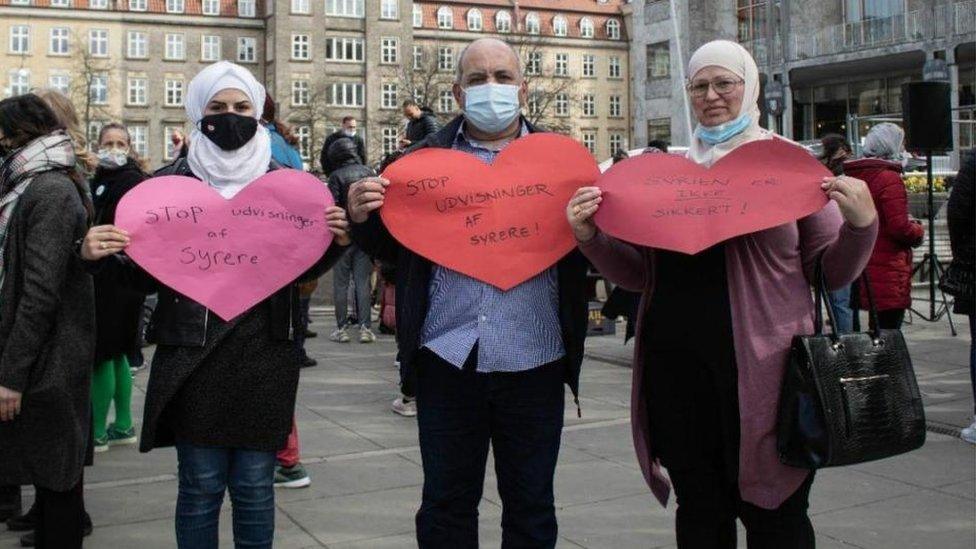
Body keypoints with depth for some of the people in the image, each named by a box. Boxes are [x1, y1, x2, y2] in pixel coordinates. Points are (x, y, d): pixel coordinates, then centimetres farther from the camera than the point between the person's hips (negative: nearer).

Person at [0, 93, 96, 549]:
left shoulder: (50, 191, -15)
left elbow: (41, 293, -21)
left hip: (48, 364, -9)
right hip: (40, 359, 9)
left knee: (54, 476, 1)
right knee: (48, 472, 16)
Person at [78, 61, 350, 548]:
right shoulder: (170, 182, 4)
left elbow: (302, 268, 11)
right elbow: (147, 274, 6)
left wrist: (334, 241, -9)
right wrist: (100, 257, -13)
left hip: (265, 355, 1)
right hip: (193, 356, -1)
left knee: (254, 486, 8)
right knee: (200, 485, 3)